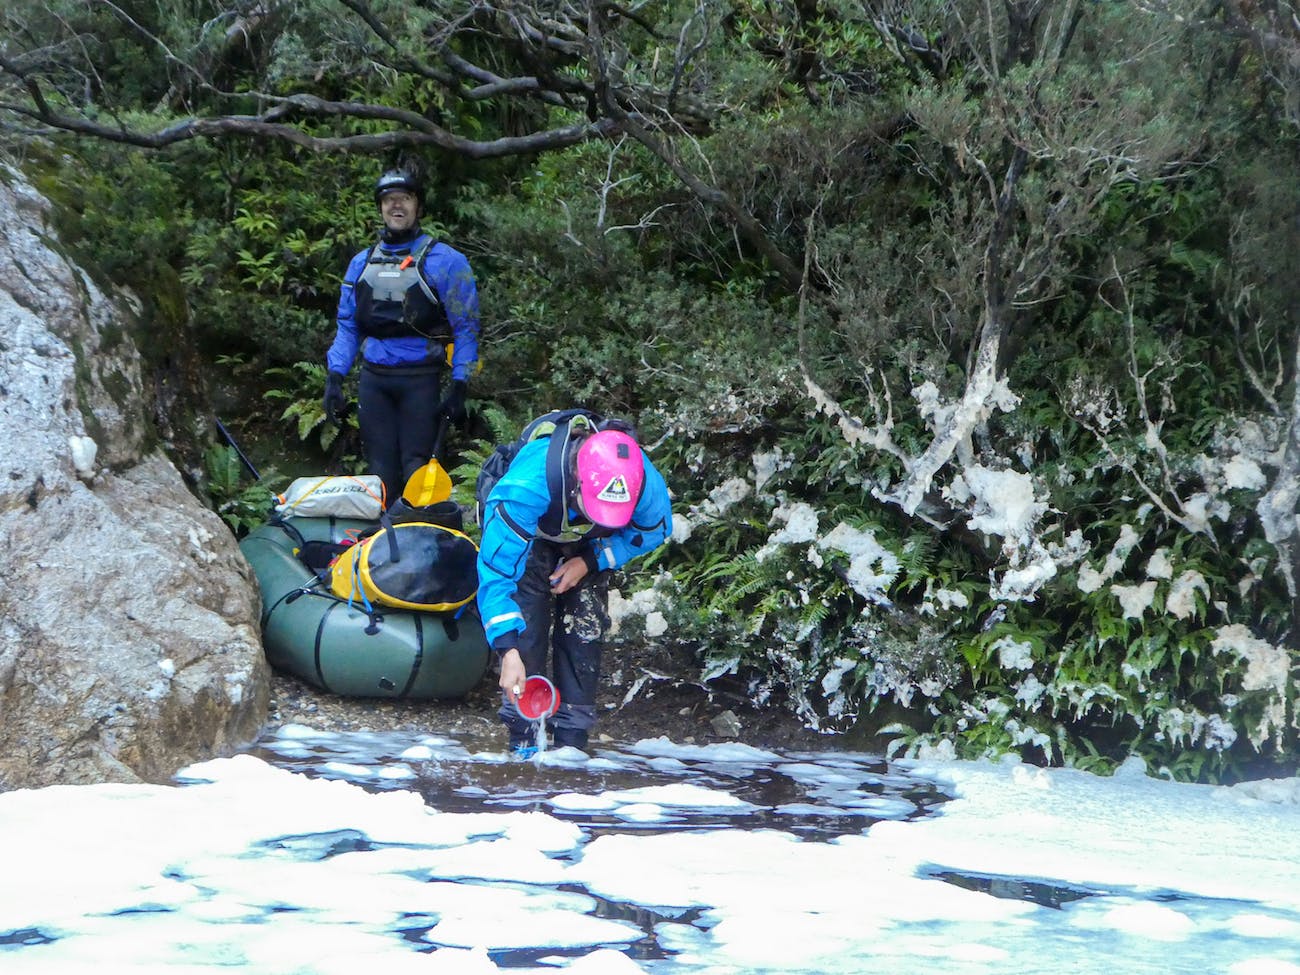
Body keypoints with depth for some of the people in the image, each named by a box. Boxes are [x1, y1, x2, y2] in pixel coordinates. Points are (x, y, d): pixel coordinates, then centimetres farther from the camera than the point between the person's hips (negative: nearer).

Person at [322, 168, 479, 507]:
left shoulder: (444, 261, 0)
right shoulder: (361, 263, 15)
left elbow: (465, 328, -2)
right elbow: (347, 326, 17)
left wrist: (459, 386, -10)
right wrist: (334, 378, 6)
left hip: (421, 379, -4)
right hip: (374, 378, 4)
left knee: (416, 471, -9)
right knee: (381, 471, 3)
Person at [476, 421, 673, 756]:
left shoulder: (646, 483, -37)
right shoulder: (525, 488, -47)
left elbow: (653, 530, -12)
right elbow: (496, 571, -41)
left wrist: (590, 562, -23)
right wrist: (509, 651, -47)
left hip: (587, 547, 3)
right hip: (530, 534, -3)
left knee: (585, 628, -7)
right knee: (524, 624, -18)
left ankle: (571, 739, 1)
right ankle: (523, 739, -11)